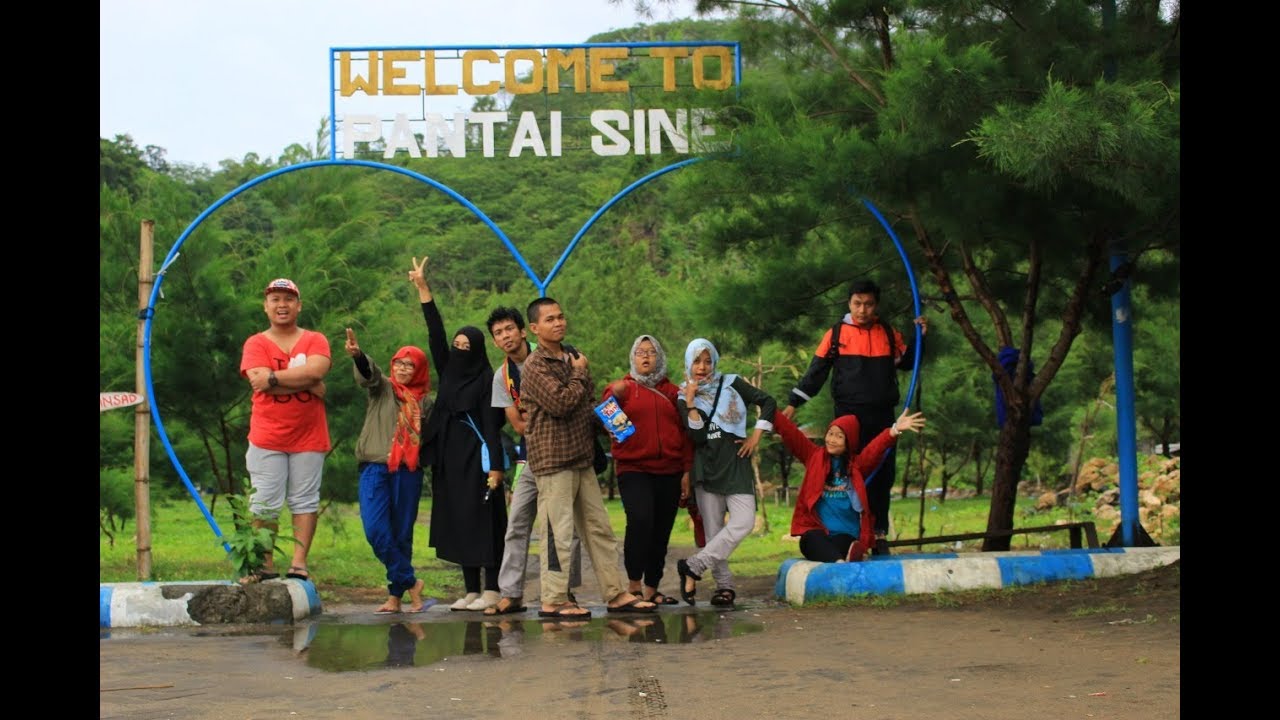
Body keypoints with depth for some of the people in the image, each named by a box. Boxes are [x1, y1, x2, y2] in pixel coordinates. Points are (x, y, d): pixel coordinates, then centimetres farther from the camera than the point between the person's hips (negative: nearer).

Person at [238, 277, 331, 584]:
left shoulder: (315, 340, 7)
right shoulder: (255, 344, 4)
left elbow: (317, 369, -14)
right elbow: (259, 380, -13)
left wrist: (274, 378, -14)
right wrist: (306, 383, -13)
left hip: (308, 436, 1)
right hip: (267, 439, -1)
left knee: (304, 500, 1)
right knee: (265, 504, -1)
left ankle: (299, 564, 3)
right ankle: (265, 566, 4)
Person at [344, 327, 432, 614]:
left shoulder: (425, 402, 12)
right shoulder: (382, 388, 7)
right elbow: (367, 373, -15)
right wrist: (357, 354, -36)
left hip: (408, 473, 1)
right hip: (376, 468, -1)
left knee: (402, 534, 3)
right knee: (376, 530, -14)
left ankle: (395, 595, 11)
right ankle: (411, 583, -2)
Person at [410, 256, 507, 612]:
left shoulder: (486, 380, -5)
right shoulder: (448, 373, 13)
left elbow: (491, 424, -11)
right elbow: (435, 334, 9)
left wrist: (495, 466, -18)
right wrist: (422, 288, 5)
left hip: (476, 458, -7)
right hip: (449, 458, 7)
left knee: (482, 522, -6)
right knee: (457, 524, 6)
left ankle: (491, 590, -4)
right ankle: (471, 591, 10)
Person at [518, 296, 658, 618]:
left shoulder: (571, 357, 16)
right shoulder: (535, 366, -11)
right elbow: (560, 402, -24)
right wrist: (579, 375, -9)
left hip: (581, 458, 9)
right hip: (553, 459, -9)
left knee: (599, 528, 10)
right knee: (557, 531, -6)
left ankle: (616, 594, 14)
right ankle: (553, 601, 1)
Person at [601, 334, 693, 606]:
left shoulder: (672, 392, 15)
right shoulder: (622, 388, 8)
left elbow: (685, 433, 13)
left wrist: (687, 471, 5)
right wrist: (614, 397, -26)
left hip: (669, 472, 3)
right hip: (634, 469, -3)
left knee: (661, 532, 4)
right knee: (640, 520, -23)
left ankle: (651, 590, 13)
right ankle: (634, 584, -13)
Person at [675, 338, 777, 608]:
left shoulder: (731, 384, 5)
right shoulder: (685, 398, 6)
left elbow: (768, 402, 8)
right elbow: (697, 436, -7)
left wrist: (756, 435, 1)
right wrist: (690, 403, -13)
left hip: (735, 464, -1)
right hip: (707, 467, 1)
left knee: (744, 522, -18)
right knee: (713, 530, -1)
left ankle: (693, 567, -15)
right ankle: (724, 586, 5)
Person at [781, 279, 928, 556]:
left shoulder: (889, 334, 9)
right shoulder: (837, 334, 1)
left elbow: (907, 362, 20)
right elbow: (816, 371, 4)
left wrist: (919, 337, 5)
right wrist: (794, 402, 0)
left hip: (882, 417, 3)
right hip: (849, 416, -3)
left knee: (883, 475, 5)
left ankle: (879, 535, 13)